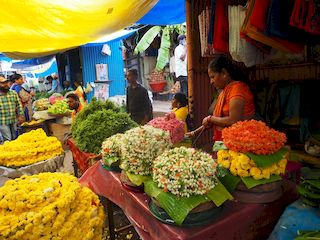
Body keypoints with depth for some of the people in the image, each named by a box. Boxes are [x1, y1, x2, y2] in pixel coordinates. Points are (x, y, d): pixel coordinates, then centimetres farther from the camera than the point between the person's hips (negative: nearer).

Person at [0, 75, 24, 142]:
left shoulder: (13, 93, 5)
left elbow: (19, 105, 9)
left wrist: (20, 115, 1)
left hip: (14, 121, 4)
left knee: (15, 139, 15)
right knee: (7, 140, -2)